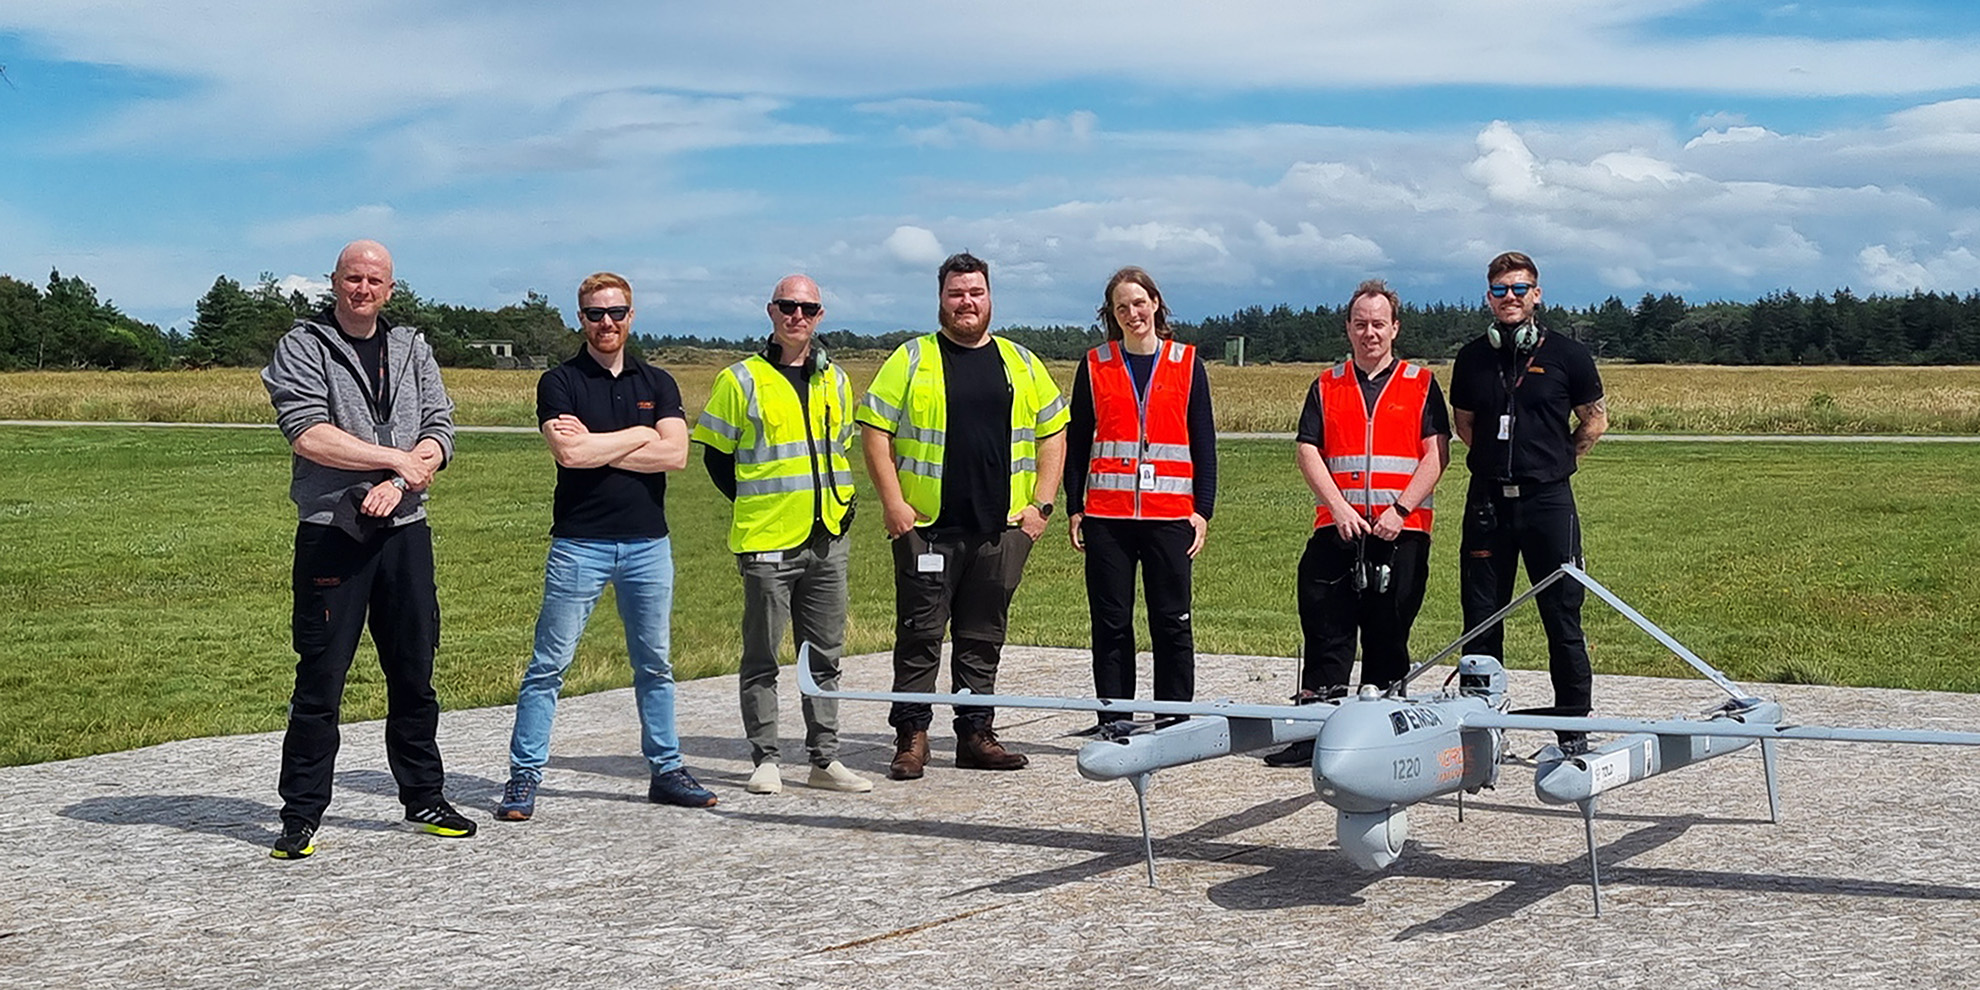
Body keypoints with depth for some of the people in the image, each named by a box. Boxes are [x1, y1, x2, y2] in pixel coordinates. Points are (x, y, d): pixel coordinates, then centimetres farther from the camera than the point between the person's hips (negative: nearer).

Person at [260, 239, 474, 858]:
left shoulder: (413, 349, 14)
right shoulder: (304, 347, 0)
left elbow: (439, 433, 5)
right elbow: (307, 434, -14)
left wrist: (396, 485, -13)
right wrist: (400, 460, -11)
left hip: (405, 531, 4)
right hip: (331, 534, -4)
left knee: (415, 674, 11)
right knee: (320, 680, -2)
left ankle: (424, 798, 23)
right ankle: (301, 817, 5)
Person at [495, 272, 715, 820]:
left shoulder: (657, 383, 11)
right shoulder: (560, 382, 1)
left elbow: (675, 452, -6)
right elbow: (570, 453, -16)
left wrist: (596, 446, -10)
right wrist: (638, 435, -7)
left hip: (648, 543, 3)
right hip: (579, 544, -3)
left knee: (654, 663, 11)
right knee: (548, 665, -3)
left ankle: (666, 769, 20)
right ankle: (524, 776, 2)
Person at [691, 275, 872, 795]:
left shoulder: (835, 381, 11)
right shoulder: (741, 380, -3)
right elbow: (716, 455, 2)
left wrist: (843, 501, 11)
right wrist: (754, 504, -1)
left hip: (827, 540, 5)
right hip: (766, 542, -5)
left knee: (824, 655, 10)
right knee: (762, 658, 2)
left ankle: (824, 759, 17)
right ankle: (765, 759, 10)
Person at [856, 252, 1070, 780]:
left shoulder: (1021, 363, 13)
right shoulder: (911, 359, 3)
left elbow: (1052, 434, 15)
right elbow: (876, 430, 0)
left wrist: (1041, 504, 4)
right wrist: (893, 502, -8)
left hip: (1002, 529, 3)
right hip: (926, 526, -3)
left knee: (984, 637, 9)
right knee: (920, 633, -1)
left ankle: (976, 734, 17)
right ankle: (911, 737, 6)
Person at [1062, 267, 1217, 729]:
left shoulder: (1187, 363, 7)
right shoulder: (1095, 365, 8)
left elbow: (1203, 442, 8)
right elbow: (1076, 442, 11)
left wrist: (1203, 509, 3)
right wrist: (1074, 508, 5)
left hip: (1169, 514, -1)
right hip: (1107, 515, 1)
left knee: (1172, 622, 0)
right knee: (1111, 623, 3)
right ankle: (1113, 724, 10)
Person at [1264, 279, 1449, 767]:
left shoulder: (1421, 385, 9)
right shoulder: (1326, 387, 14)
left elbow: (1436, 454, 1)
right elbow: (1307, 451, 5)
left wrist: (1399, 510, -11)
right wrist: (1338, 507, -9)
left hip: (1402, 531, -1)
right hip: (1337, 527, 1)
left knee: (1388, 635, 3)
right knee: (1326, 630, -3)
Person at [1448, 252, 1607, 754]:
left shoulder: (1566, 354, 0)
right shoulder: (1471, 358, 7)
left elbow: (1595, 421, 11)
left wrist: (1553, 460, 10)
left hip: (1548, 500, -3)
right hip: (1487, 500, 3)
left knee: (1562, 615, -1)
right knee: (1481, 616, 6)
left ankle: (1573, 724, 7)